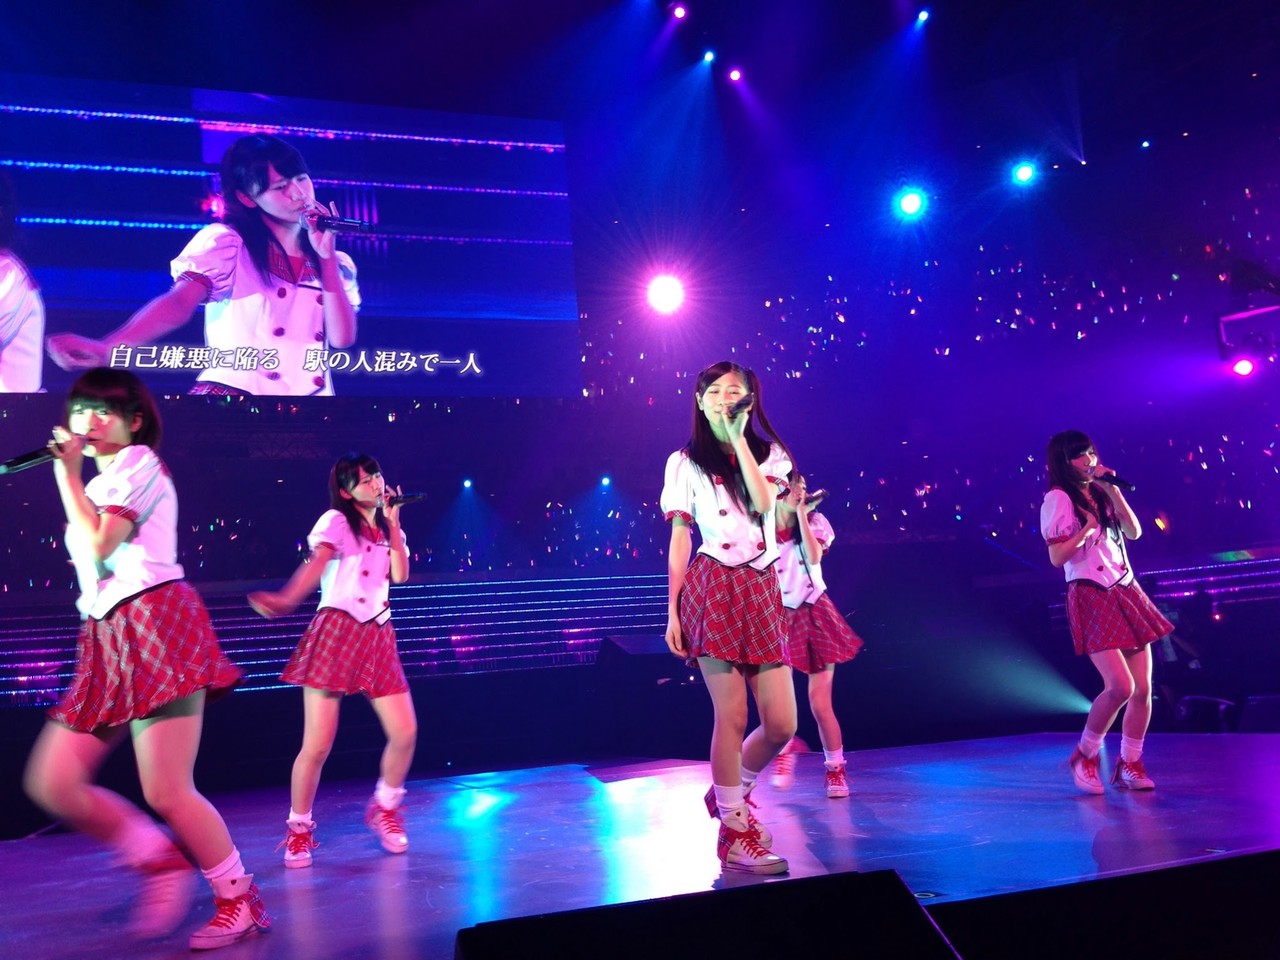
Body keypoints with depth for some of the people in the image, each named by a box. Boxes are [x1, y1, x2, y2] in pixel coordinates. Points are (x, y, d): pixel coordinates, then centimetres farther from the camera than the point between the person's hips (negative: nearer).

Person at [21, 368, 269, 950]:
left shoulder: (137, 463, 0)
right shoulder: (100, 485, 25)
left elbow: (99, 546, -12)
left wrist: (68, 475, -5)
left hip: (154, 621, -9)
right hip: (107, 637, 9)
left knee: (165, 793, -11)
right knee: (52, 782, -1)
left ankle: (241, 901, 6)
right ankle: (161, 860, 13)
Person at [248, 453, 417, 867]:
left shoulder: (387, 529, 17)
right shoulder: (336, 521, 0)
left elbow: (400, 575, 0)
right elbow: (318, 561, -19)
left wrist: (393, 522, 0)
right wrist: (286, 599, -38)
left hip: (378, 636, 5)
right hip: (336, 631, -5)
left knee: (405, 732, -3)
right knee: (317, 744, -7)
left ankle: (384, 809, 23)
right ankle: (299, 828, 14)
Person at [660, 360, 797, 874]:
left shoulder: (768, 454, 12)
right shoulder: (685, 462, 7)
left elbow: (764, 502, -10)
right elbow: (679, 540, 4)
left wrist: (738, 438, -8)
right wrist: (672, 610, 0)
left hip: (762, 590, 3)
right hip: (714, 587, -3)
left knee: (782, 723, -1)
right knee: (732, 715, -7)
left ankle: (730, 791, 25)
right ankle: (733, 831, 8)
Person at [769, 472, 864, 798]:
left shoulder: (814, 521, -2)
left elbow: (814, 557, -21)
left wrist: (802, 514, -20)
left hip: (815, 616, 0)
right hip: (781, 619, 0)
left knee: (820, 703, -1)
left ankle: (835, 769, 19)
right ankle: (785, 751, 16)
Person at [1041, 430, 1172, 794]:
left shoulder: (1099, 493, 15)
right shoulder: (1058, 499, -7)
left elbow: (1135, 531, 5)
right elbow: (1057, 557, -13)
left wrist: (1112, 490, -2)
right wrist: (1088, 526, -20)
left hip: (1127, 594, 7)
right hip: (1092, 599, -7)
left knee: (1143, 688, 3)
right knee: (1120, 686, -17)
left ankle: (1130, 765, 17)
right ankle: (1085, 756, 5)